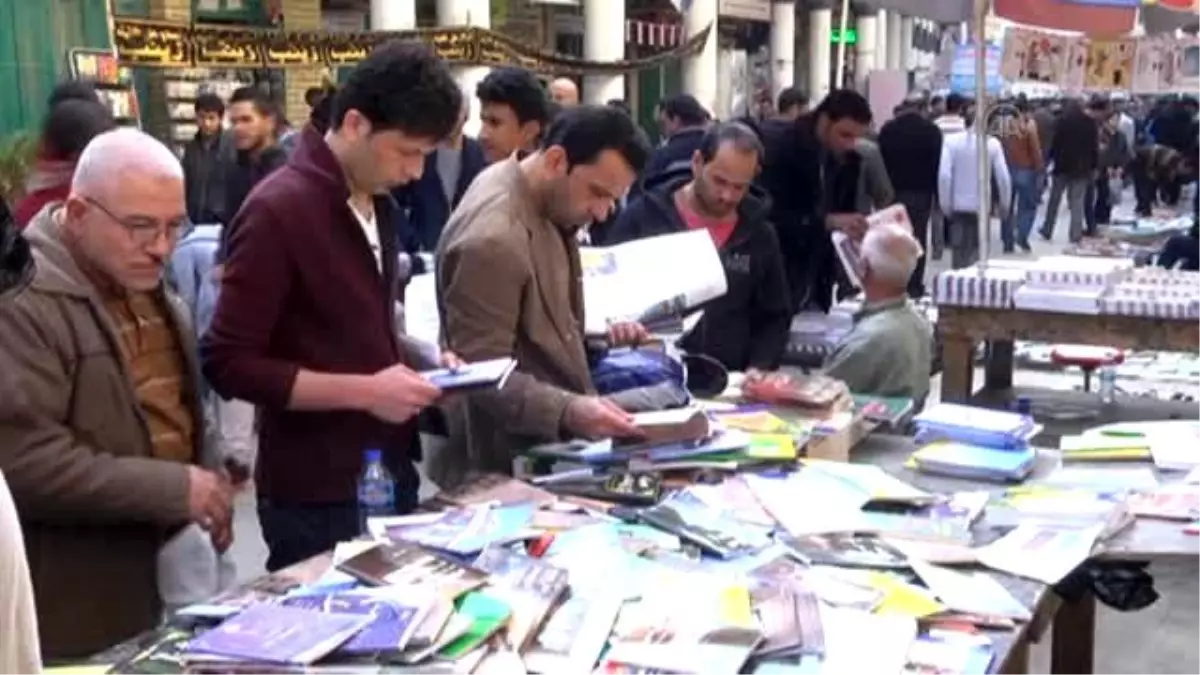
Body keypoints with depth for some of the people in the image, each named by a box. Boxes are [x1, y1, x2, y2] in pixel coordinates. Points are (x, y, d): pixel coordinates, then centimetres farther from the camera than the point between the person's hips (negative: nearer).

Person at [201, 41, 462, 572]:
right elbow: (229, 364, -19)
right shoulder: (277, 211, -17)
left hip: (389, 477, 8)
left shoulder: (377, 203, 8)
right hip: (316, 499, -8)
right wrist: (364, 392, -22)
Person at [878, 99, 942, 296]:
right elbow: (938, 163, 0)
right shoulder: (932, 130, 2)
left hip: (893, 190, 1)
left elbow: (881, 161, 4)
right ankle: (914, 285, -1)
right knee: (917, 237, 1)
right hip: (921, 192, -1)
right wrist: (938, 194, 3)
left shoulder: (888, 129, 5)